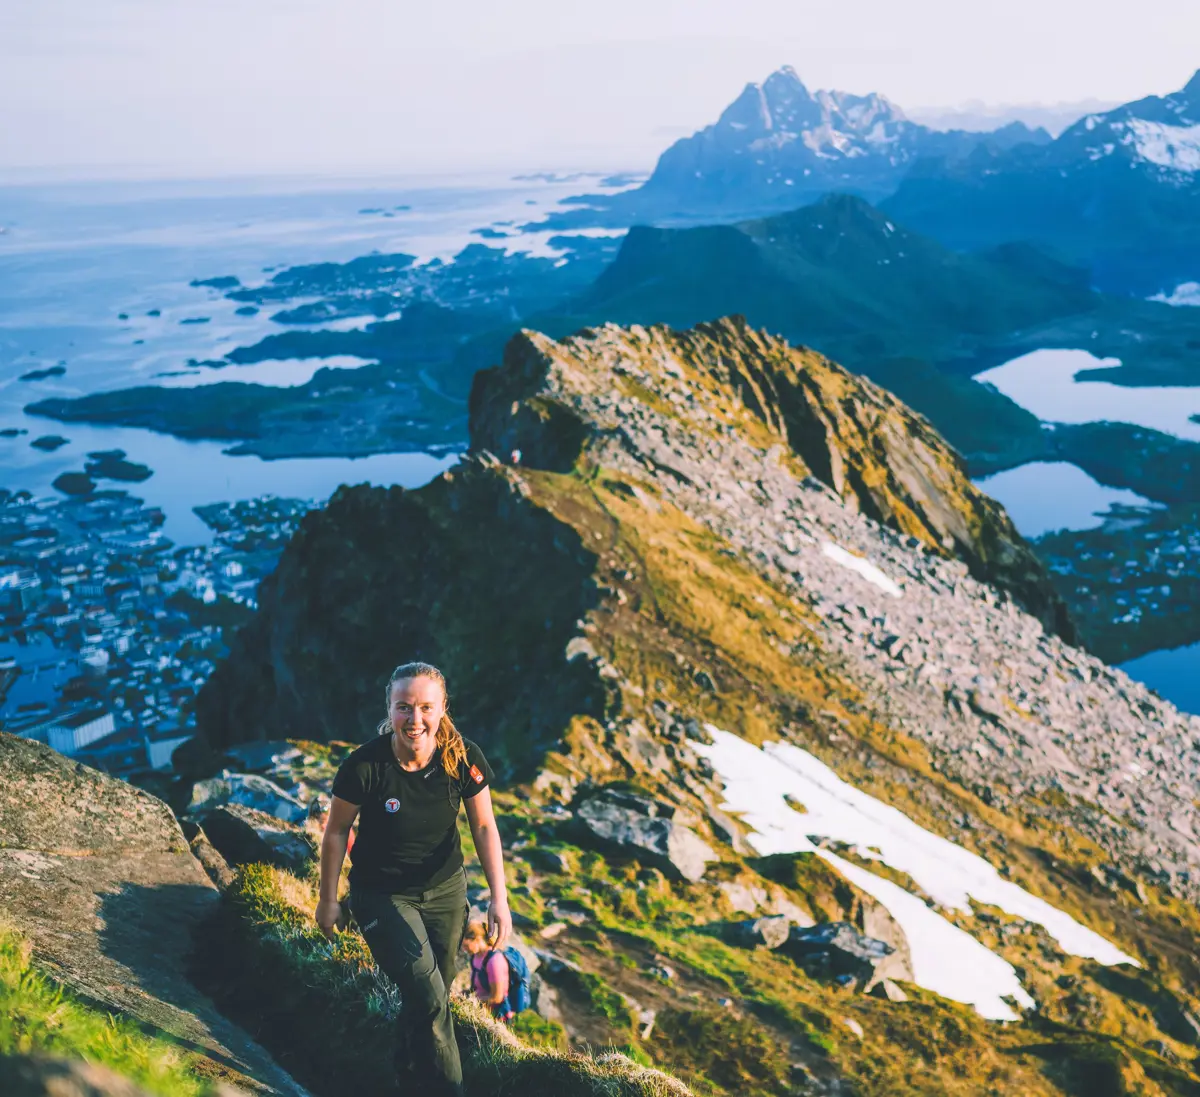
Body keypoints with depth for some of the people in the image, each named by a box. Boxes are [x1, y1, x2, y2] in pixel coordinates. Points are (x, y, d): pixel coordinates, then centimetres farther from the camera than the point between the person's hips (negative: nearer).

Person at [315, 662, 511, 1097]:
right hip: (381, 895, -3)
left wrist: (499, 897, -14)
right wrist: (328, 900, 0)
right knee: (429, 998, -15)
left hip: (445, 890, 3)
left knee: (430, 995, 15)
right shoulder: (364, 765, -25)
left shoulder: (464, 759, -19)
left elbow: (484, 827, -8)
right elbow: (336, 831, -9)